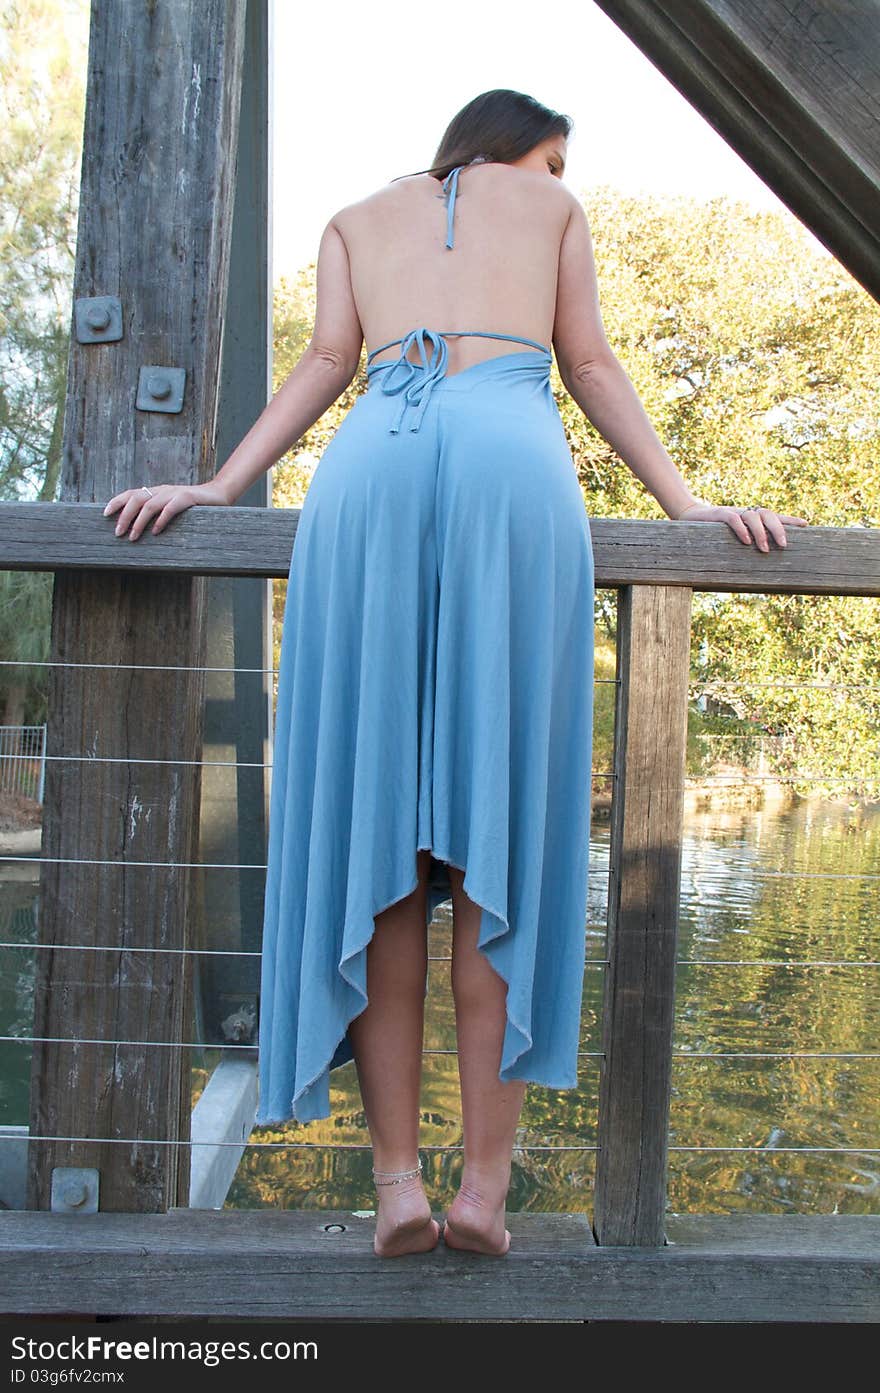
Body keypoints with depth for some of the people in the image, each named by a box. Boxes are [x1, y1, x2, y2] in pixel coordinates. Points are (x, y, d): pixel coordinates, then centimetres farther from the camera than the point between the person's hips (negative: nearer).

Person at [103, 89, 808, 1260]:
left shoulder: (357, 217, 34)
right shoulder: (553, 207, 30)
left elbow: (326, 363, 18)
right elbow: (592, 369, 21)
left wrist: (218, 489, 14)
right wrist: (689, 506, 21)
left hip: (372, 463, 2)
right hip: (512, 458, -1)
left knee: (375, 820, -1)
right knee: (503, 820, -3)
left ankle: (397, 1180, -5)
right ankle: (484, 1182, -5)